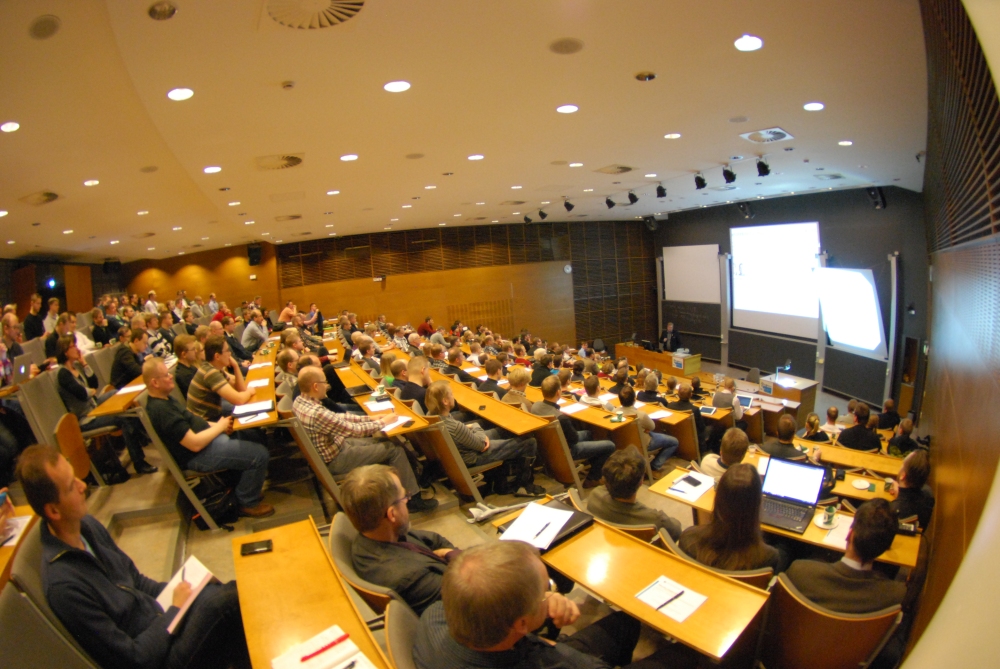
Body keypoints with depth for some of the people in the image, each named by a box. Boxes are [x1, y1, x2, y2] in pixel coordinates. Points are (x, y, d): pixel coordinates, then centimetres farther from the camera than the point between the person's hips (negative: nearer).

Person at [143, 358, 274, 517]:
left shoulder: (163, 399, 6)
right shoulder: (162, 410, -27)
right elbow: (195, 444, -28)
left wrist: (215, 425, 2)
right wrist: (220, 427, -13)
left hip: (204, 438, 11)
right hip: (198, 456, -11)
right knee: (259, 454, -15)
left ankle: (247, 487, 28)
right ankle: (248, 502, 6)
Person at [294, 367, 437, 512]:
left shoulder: (299, 401, -4)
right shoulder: (316, 413, -34)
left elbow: (336, 417, 6)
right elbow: (356, 430, -24)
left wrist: (370, 418, 2)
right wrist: (383, 422, -9)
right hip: (335, 460, -9)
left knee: (384, 442, 15)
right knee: (395, 449, -5)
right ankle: (413, 499, 9)